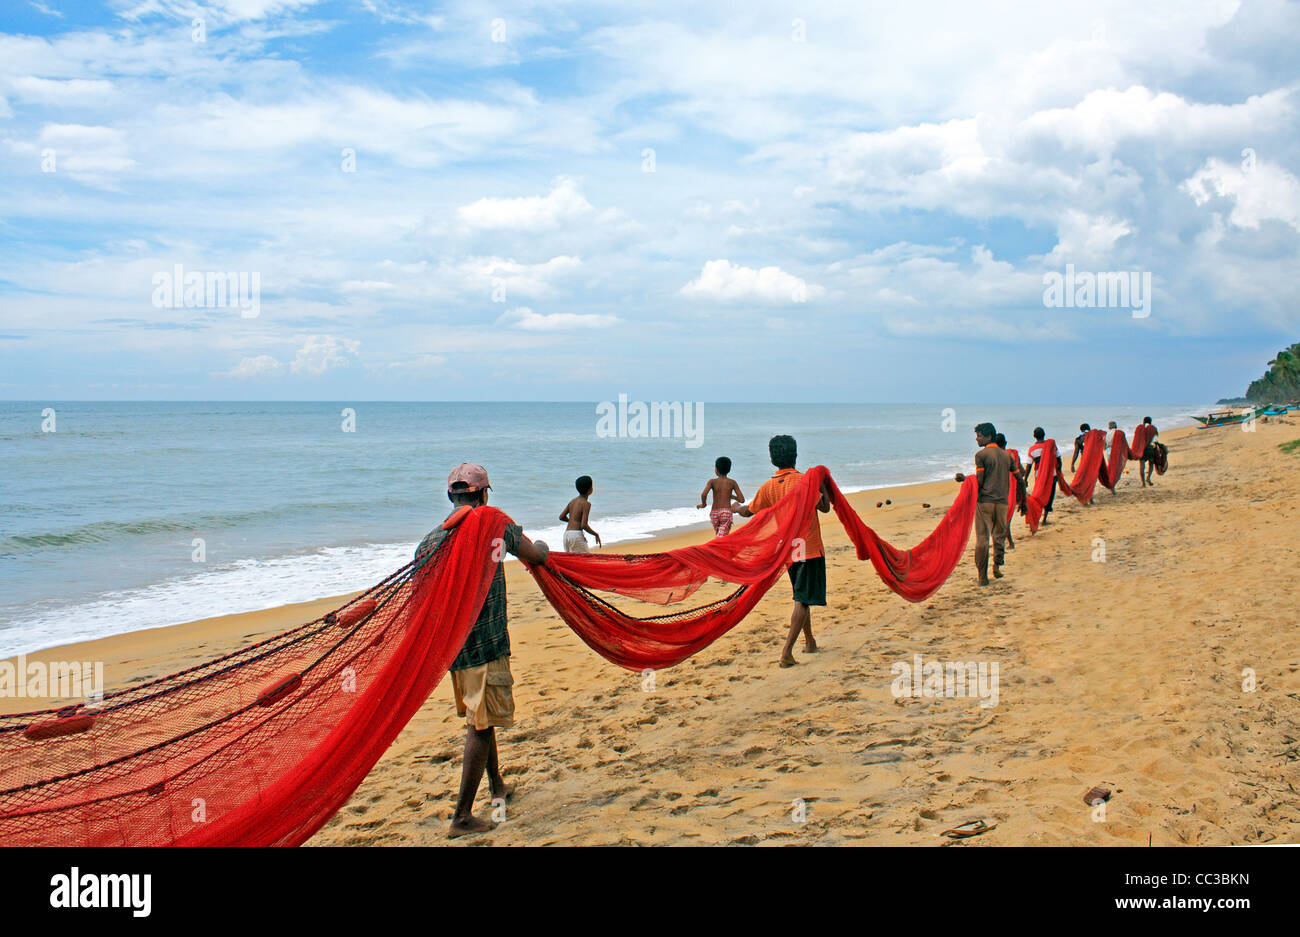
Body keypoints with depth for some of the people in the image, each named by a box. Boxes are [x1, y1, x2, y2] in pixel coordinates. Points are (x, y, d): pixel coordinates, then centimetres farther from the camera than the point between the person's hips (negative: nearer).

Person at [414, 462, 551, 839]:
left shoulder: (431, 539, 4)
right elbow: (537, 556, 0)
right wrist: (540, 546, 23)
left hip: (450, 643, 6)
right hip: (486, 643, -6)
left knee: (480, 718, 23)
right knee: (481, 726, -3)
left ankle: (497, 786, 41)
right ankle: (462, 816, -5)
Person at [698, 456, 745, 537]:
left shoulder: (712, 481, 1)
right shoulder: (732, 483, 3)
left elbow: (703, 494, -16)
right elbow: (742, 499, 1)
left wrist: (703, 504, 3)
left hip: (714, 513, 2)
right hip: (726, 512, -2)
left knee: (717, 533, 24)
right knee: (721, 537, -10)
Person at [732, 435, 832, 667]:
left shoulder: (768, 487, 1)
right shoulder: (804, 480, -13)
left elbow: (749, 511, 14)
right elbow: (825, 507, -9)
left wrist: (736, 508, 36)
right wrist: (822, 484, 6)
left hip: (788, 550, 5)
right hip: (809, 547, -5)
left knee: (801, 597, 22)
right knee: (803, 599, -7)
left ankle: (809, 642, 31)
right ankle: (787, 650, -17)